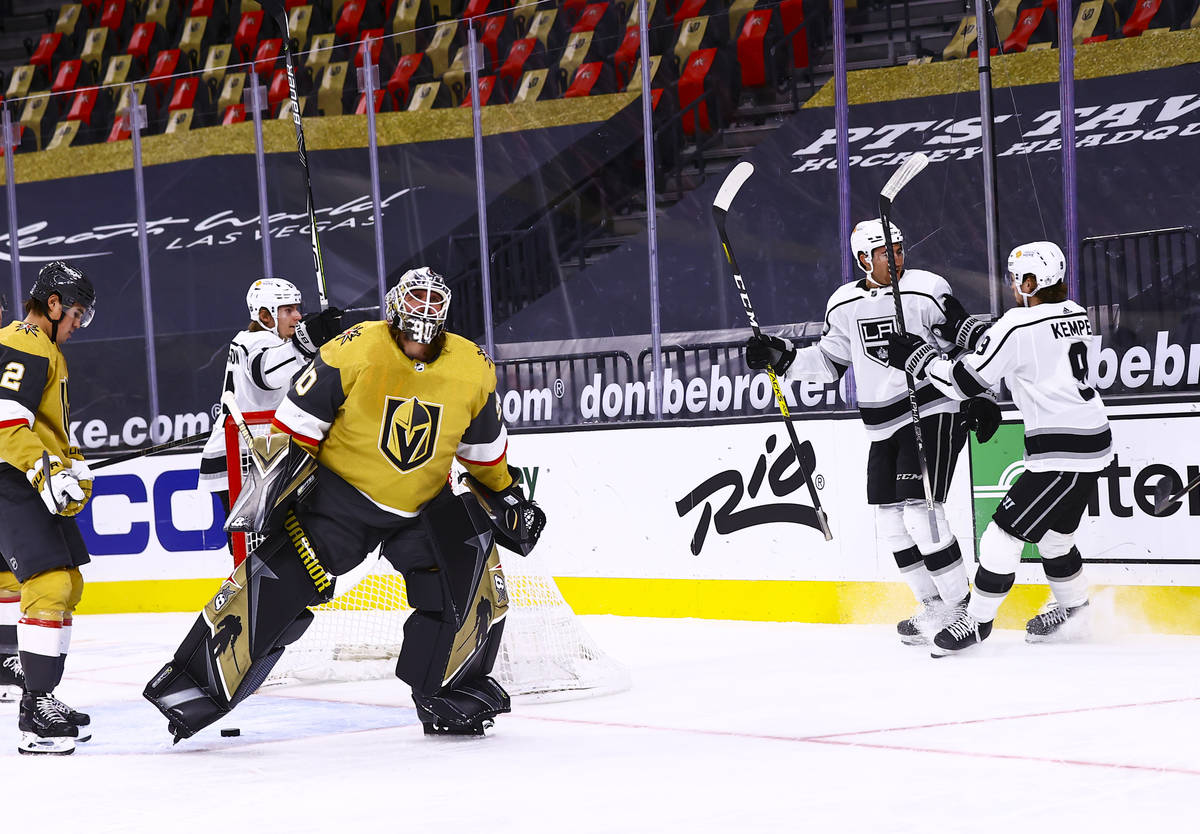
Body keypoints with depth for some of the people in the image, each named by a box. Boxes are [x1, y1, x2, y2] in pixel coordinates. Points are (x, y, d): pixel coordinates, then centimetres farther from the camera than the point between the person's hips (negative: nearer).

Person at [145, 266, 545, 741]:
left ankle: (448, 692, 7)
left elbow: (484, 444, 12)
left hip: (424, 505, 4)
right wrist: (280, 467, -16)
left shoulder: (473, 368, -4)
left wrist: (505, 495, 16)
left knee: (472, 574, -12)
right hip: (341, 493, -4)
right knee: (276, 581, -14)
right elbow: (300, 415, -10)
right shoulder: (355, 350, -17)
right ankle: (197, 683, -6)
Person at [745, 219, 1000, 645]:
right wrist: (782, 357, 3)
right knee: (890, 520, 6)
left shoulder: (926, 291, -9)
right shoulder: (844, 305, 6)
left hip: (932, 413, -6)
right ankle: (934, 607, 18)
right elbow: (828, 362, 16)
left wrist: (981, 397, -12)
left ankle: (960, 606, -7)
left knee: (920, 510, -16)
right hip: (883, 426, 6)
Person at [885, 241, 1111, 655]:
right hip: (1091, 445, 9)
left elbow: (967, 381, -13)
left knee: (1006, 530, -2)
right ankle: (1072, 611, 38)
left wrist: (917, 358, -1)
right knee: (1054, 533, 25)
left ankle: (977, 619, 6)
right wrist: (967, 332, 16)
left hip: (1062, 454, -9)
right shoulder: (1074, 315, 9)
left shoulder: (1018, 325, -17)